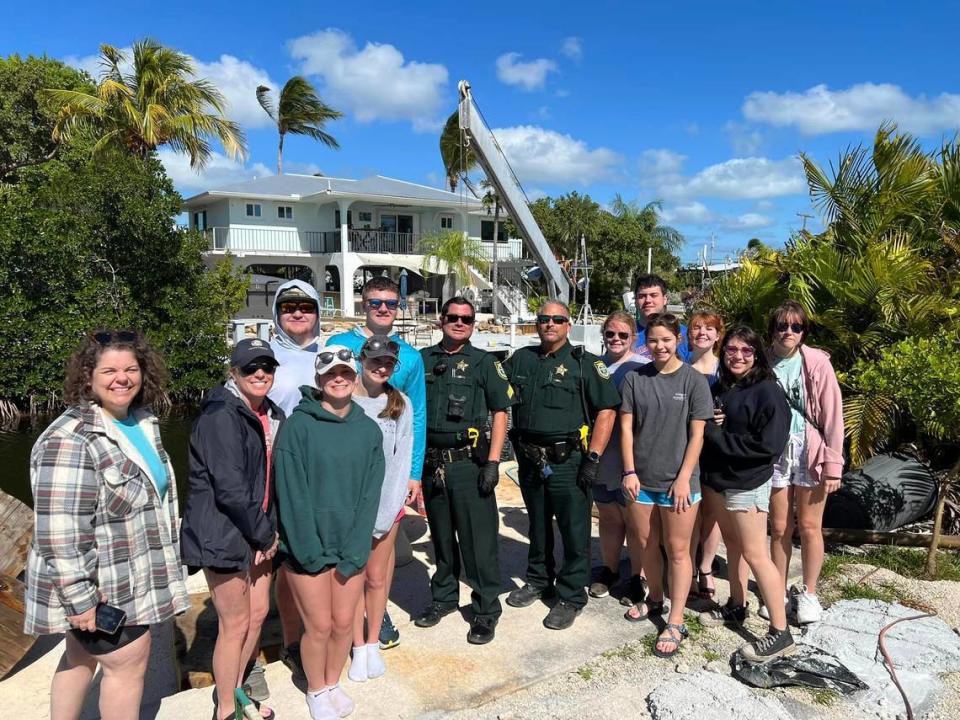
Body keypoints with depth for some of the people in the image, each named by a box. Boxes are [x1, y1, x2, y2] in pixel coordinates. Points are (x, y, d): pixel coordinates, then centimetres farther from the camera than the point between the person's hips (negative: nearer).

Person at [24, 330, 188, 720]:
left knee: (82, 656, 22)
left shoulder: (143, 421, 4)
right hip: (100, 586, -8)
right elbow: (60, 531, -27)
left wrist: (164, 557, 23)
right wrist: (80, 597, -24)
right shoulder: (71, 439, -25)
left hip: (127, 577, 8)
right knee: (129, 662, 5)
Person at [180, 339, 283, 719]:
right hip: (223, 533, -8)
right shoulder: (221, 415, -19)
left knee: (258, 611, 18)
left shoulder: (271, 415, 6)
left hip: (257, 530, 8)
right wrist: (264, 534, -14)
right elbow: (229, 488, -24)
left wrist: (269, 528, 3)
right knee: (235, 624, 5)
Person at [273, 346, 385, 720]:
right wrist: (310, 551, -15)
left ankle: (333, 683, 39)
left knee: (344, 622, 13)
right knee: (319, 626, 7)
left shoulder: (369, 430, 0)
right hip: (307, 547, -3)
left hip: (351, 546, 3)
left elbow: (370, 493, -2)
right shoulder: (298, 425, -11)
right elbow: (292, 493, -13)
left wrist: (354, 550, -9)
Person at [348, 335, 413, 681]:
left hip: (386, 504, 1)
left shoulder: (400, 403, 0)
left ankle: (373, 644, 26)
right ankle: (359, 648, 23)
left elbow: (402, 458, 0)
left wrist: (386, 512, -7)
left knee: (377, 578, 8)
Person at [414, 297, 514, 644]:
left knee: (479, 538, 0)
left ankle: (486, 609, 14)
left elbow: (500, 413, -2)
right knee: (441, 536, 16)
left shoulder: (484, 362, 1)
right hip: (431, 462, 4)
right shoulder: (423, 360, 9)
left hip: (469, 462, -3)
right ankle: (443, 597, 34)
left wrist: (493, 462, -10)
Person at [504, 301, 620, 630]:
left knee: (574, 530, 3)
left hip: (567, 460, -4)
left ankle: (571, 597, 18)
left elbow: (607, 409, -9)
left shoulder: (585, 363, -5)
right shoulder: (520, 360, 8)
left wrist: (593, 458, -15)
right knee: (537, 526, 20)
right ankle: (538, 580, 38)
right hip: (529, 459, 5)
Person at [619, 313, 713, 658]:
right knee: (647, 543, 16)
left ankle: (675, 623, 13)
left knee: (677, 549, 4)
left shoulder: (694, 380, -5)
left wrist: (684, 478, -11)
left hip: (678, 481, -3)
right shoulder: (635, 379, 1)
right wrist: (629, 472, -4)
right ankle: (654, 599, 37)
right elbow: (626, 427, 2)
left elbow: (697, 434, -6)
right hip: (641, 479, 3)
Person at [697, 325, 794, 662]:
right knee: (732, 544, 18)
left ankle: (781, 633, 3)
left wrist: (716, 436, -17)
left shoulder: (767, 391, -12)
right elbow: (703, 426, 19)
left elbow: (769, 444, -19)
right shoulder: (718, 388, 9)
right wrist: (708, 422, -6)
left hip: (747, 483, -7)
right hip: (716, 477, 7)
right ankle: (736, 607, 32)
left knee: (755, 554, -5)